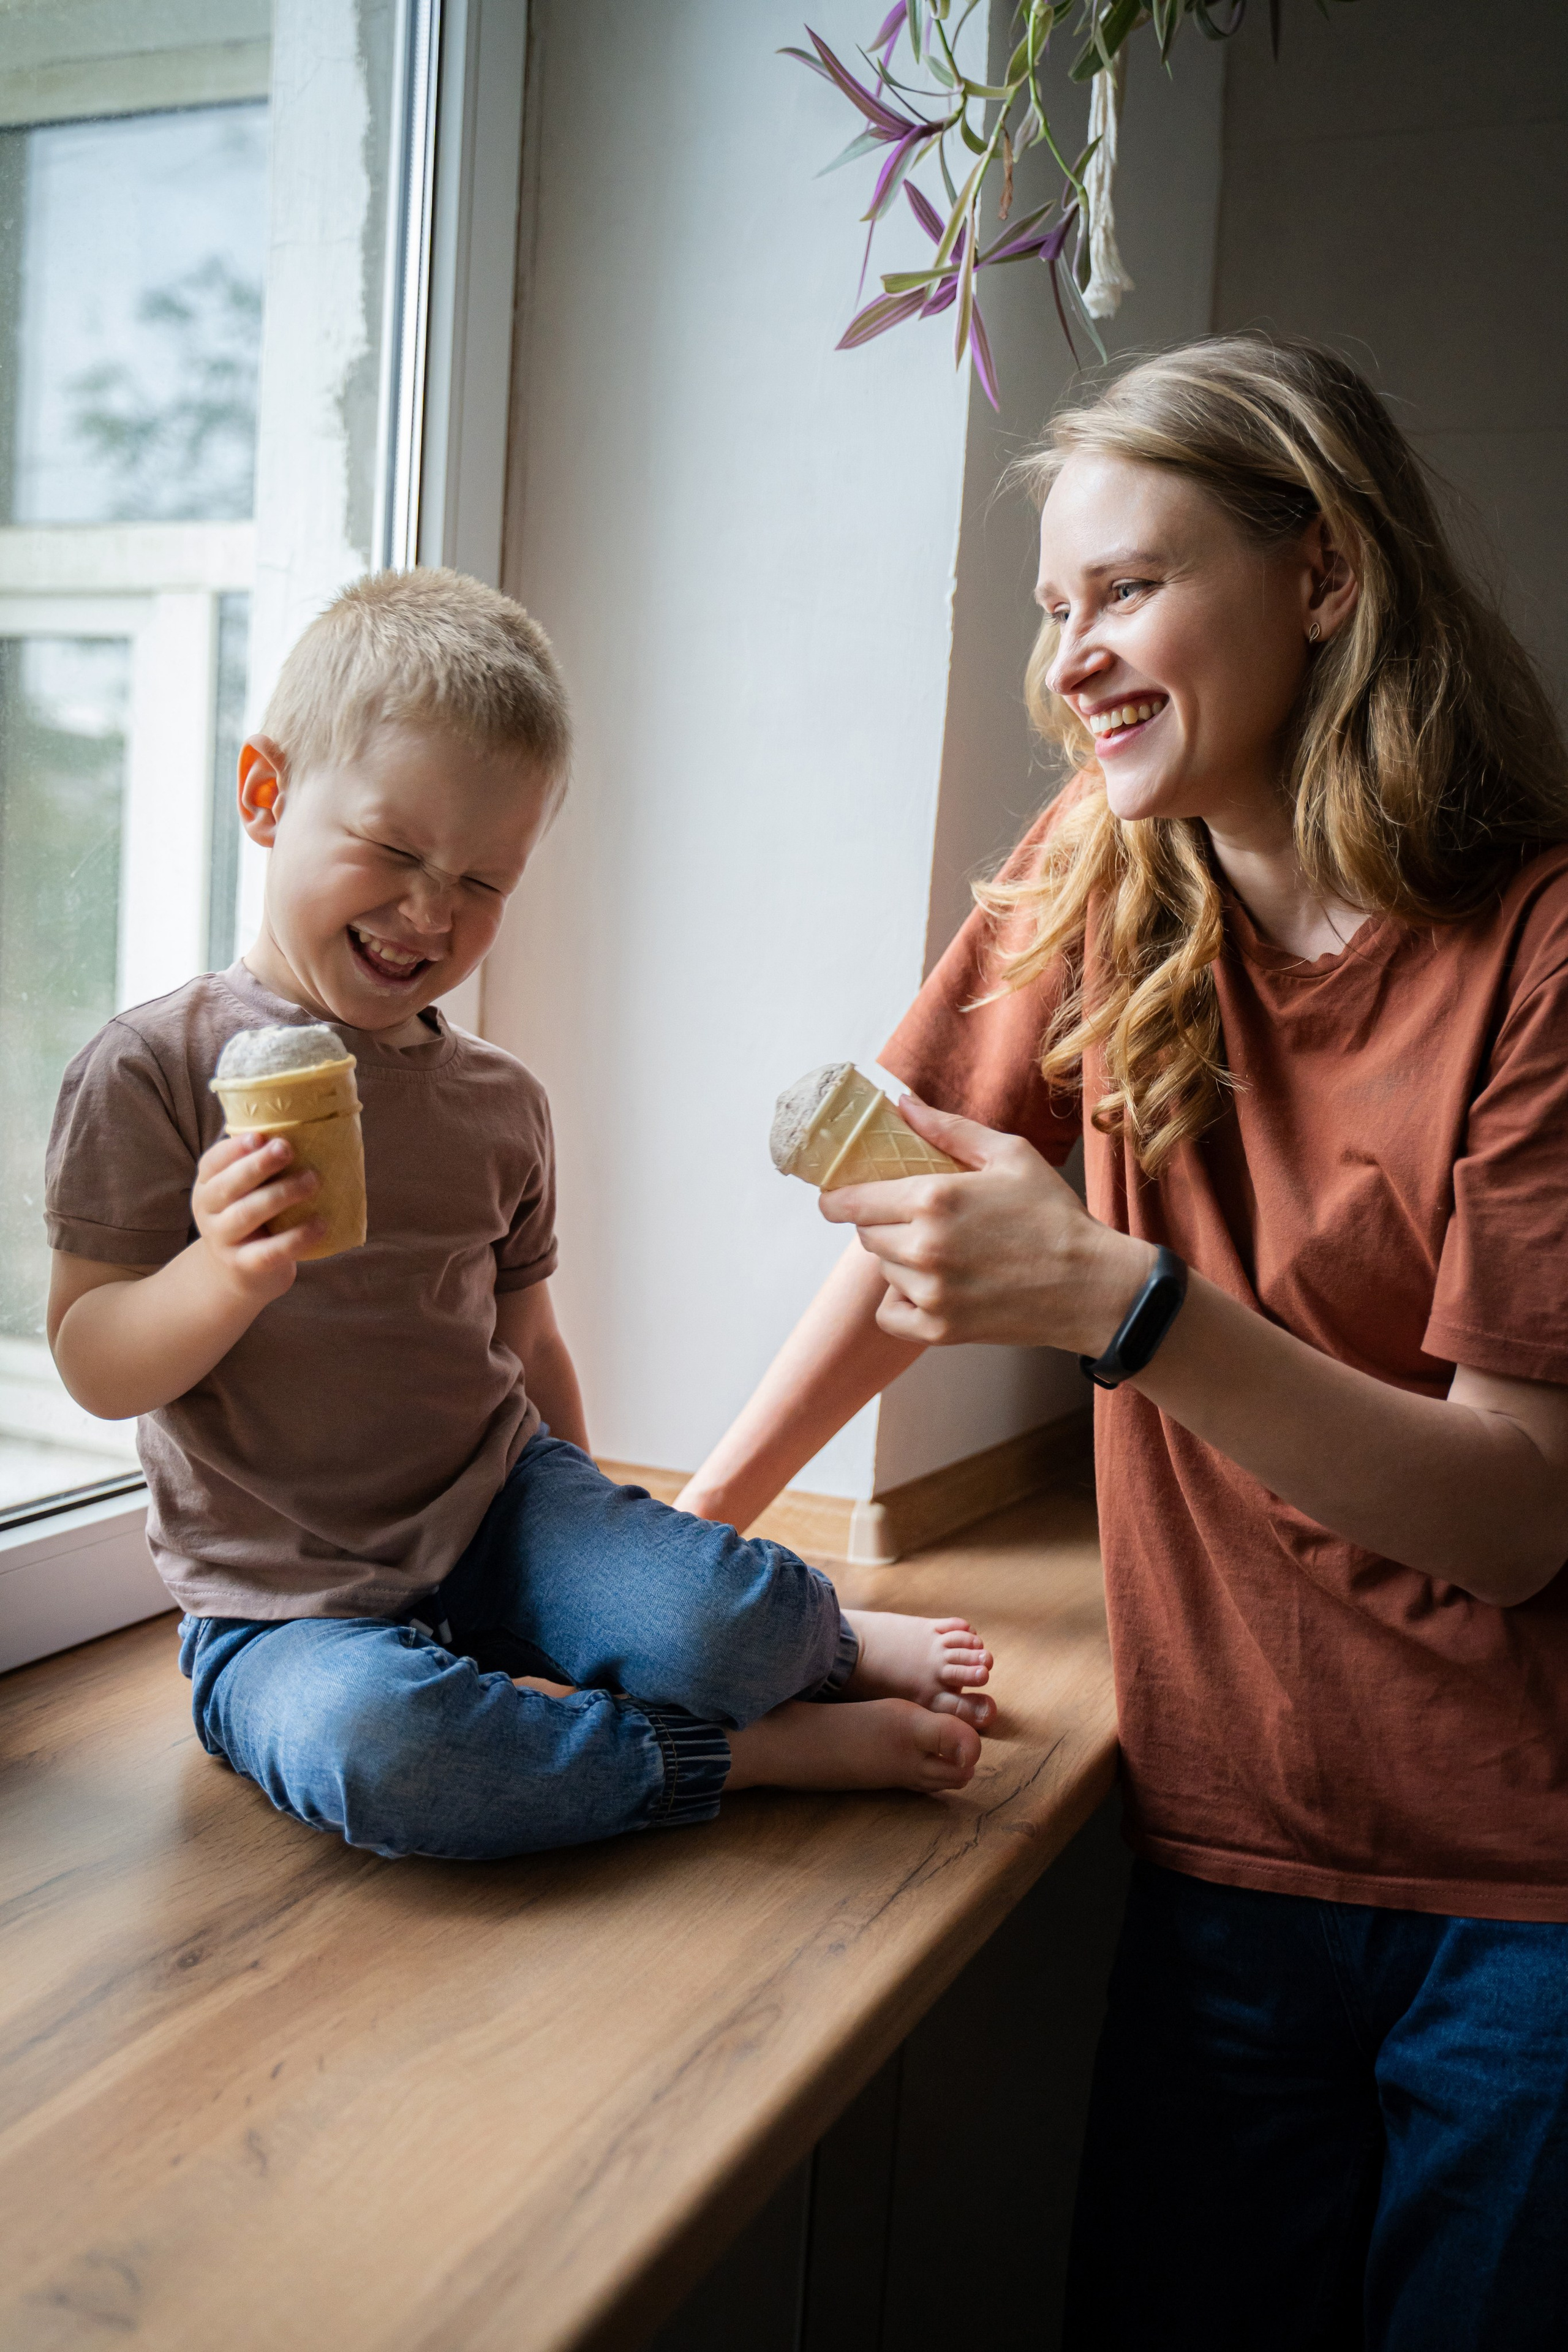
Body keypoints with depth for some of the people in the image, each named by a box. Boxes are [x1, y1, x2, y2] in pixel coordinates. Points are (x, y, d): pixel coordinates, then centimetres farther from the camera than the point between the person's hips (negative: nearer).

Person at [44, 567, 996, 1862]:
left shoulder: (500, 1102, 6)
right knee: (368, 1743, -36)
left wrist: (596, 1546, 19)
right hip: (287, 1597, -3)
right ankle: (753, 1749, -16)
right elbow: (96, 1368, -10)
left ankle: (821, 1635, 11)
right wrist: (226, 1275, -30)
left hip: (497, 1511, 3)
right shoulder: (152, 1071, -8)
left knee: (714, 1618, -26)